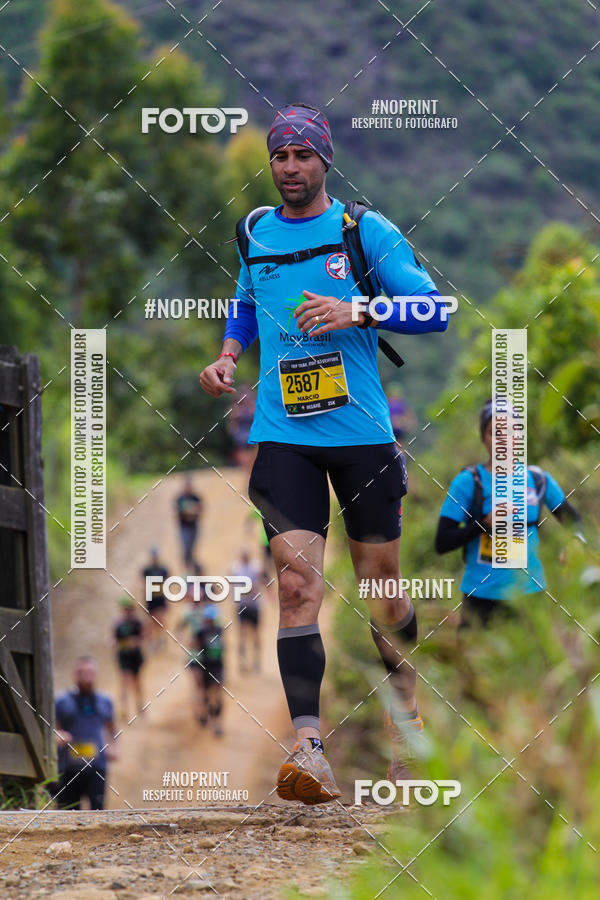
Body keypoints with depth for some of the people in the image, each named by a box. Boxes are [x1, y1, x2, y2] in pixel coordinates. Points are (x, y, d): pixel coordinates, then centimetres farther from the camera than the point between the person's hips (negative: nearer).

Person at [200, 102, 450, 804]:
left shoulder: (365, 230, -1)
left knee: (380, 584, 8)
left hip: (363, 431, -1)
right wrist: (228, 354, 11)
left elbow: (434, 310, -5)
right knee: (296, 578, -15)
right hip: (283, 434, 1)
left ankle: (403, 695, 37)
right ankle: (308, 746, -22)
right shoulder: (253, 233, 11)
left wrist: (357, 312, -19)